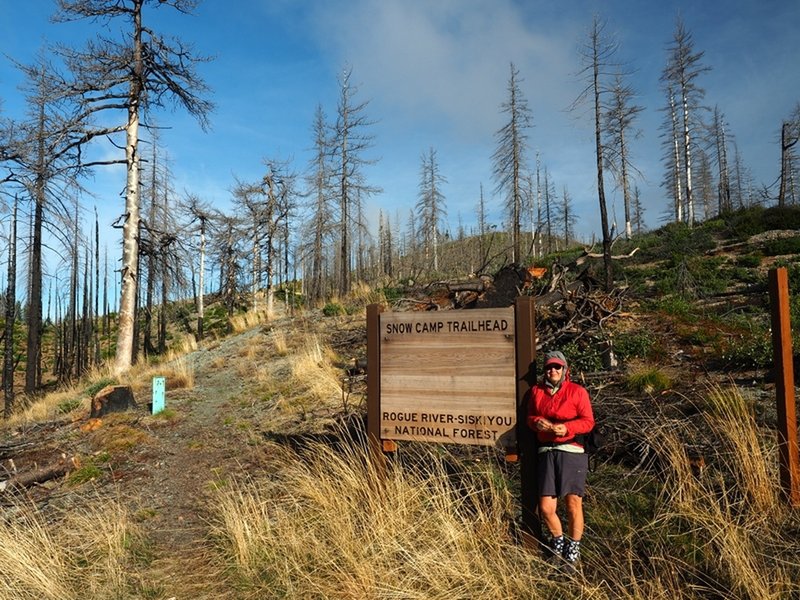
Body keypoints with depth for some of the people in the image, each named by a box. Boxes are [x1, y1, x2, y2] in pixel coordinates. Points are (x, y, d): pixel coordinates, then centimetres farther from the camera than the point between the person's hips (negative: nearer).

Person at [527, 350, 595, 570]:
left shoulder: (577, 391, 2)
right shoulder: (537, 390, 13)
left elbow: (588, 421, -1)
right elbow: (530, 417, 18)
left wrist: (566, 428, -17)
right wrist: (537, 422, -5)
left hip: (572, 452, -3)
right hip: (546, 452, 3)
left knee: (574, 503, 0)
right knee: (545, 508, 2)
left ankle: (573, 550, 23)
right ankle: (558, 541, 32)